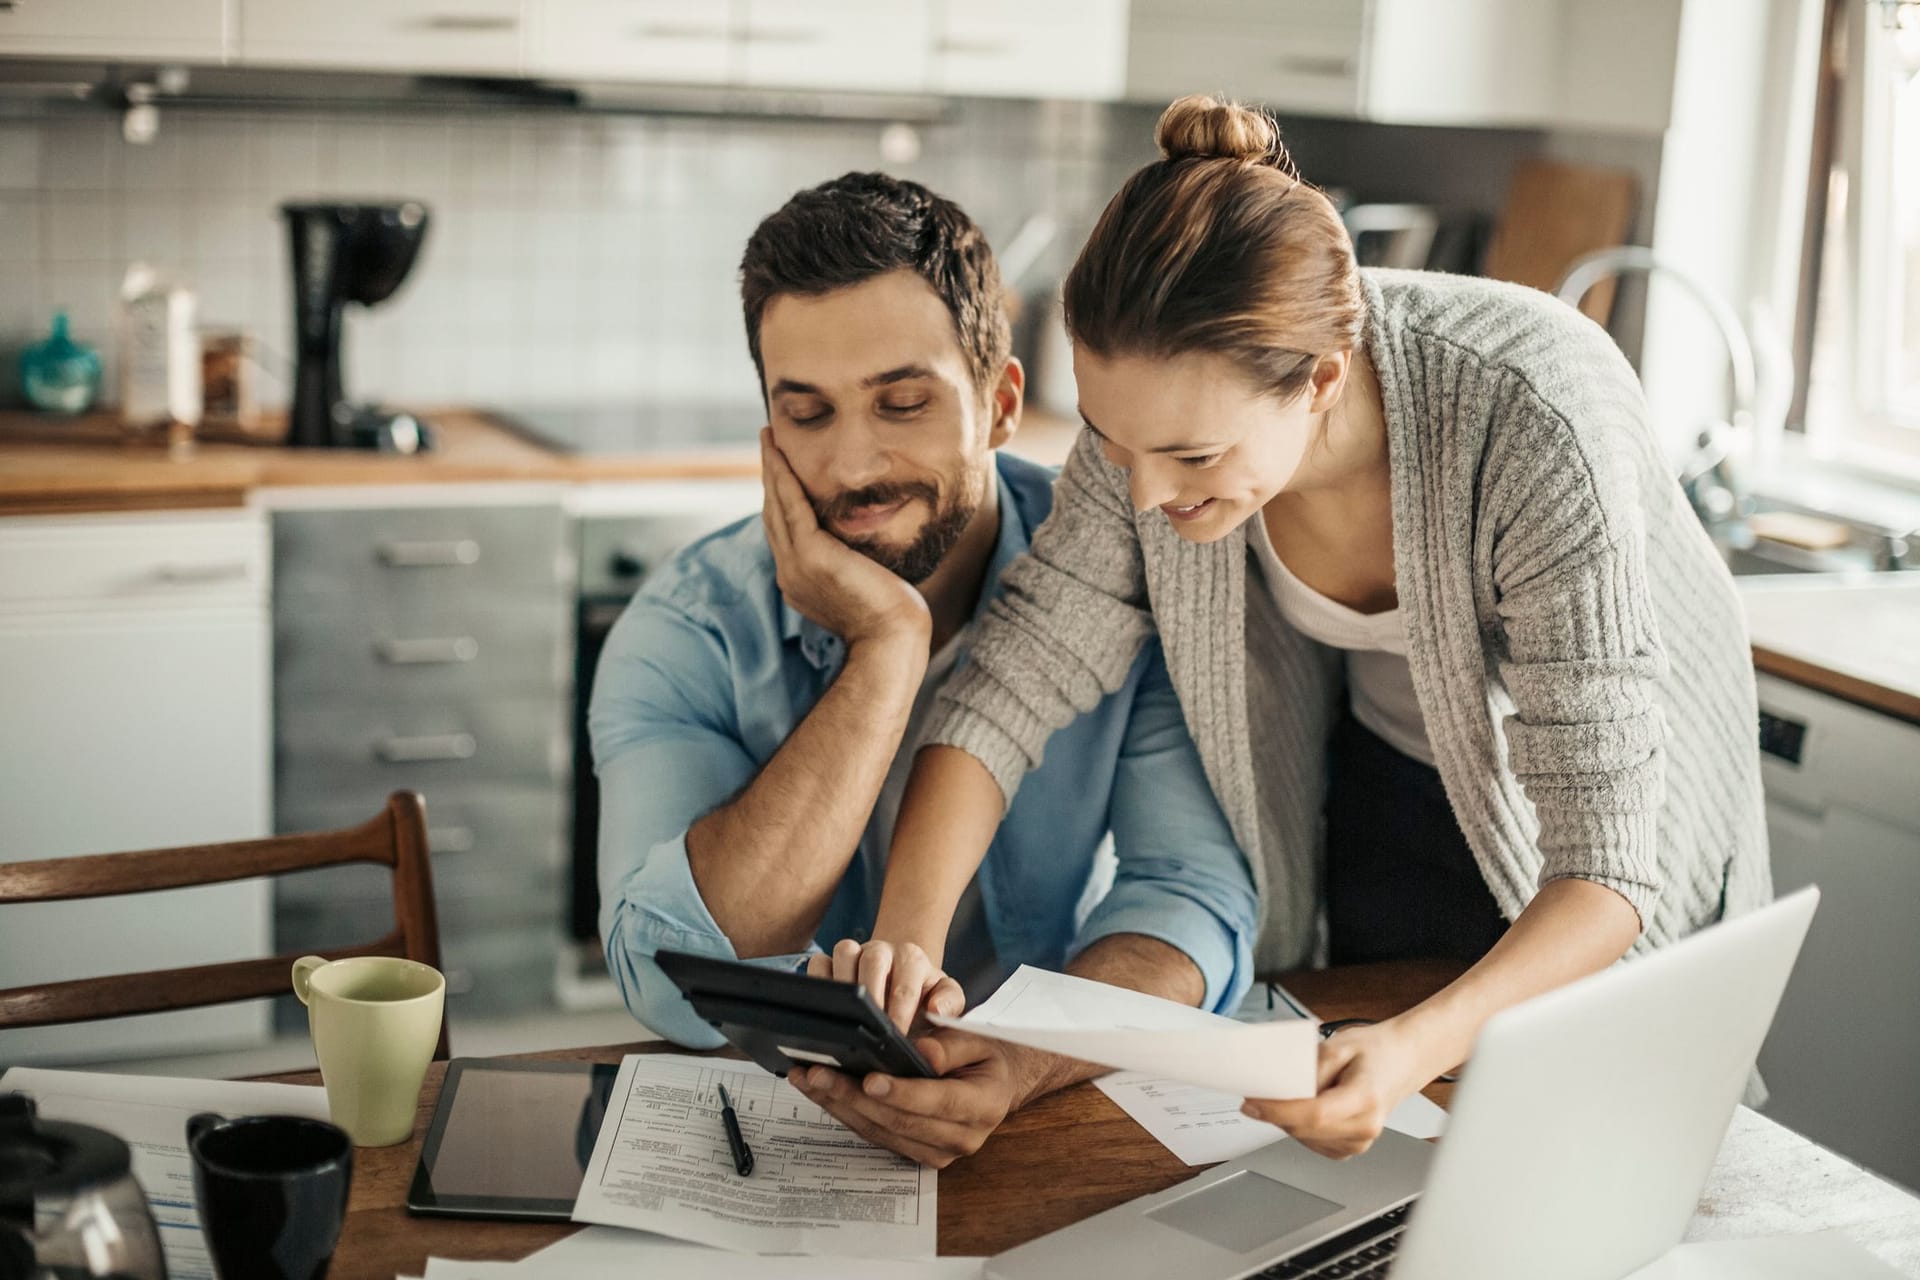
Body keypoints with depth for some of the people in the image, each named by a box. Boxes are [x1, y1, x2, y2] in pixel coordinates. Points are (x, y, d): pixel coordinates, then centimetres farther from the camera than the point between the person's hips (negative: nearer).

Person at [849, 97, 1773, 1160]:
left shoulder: (1533, 425, -41)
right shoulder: (1172, 401, -28)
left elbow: (1604, 862, -38)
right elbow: (1017, 673, -20)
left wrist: (1424, 1044, -55)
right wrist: (908, 938, -36)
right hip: (1378, 782, 3)